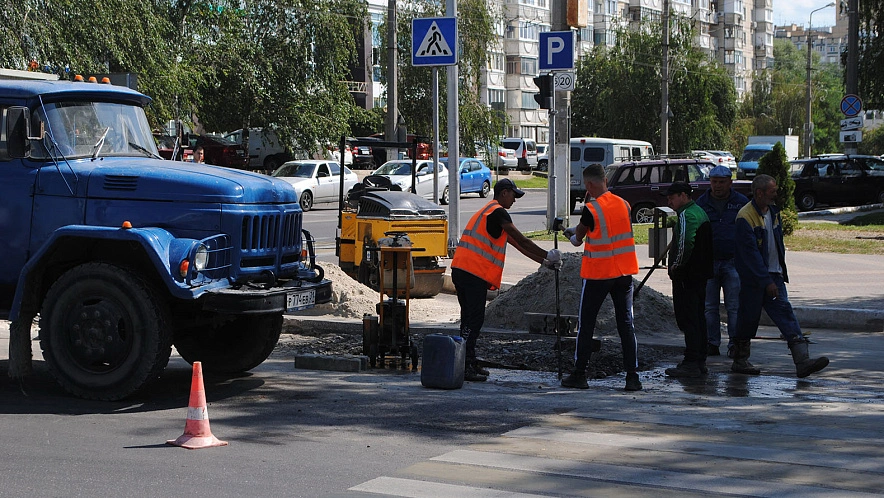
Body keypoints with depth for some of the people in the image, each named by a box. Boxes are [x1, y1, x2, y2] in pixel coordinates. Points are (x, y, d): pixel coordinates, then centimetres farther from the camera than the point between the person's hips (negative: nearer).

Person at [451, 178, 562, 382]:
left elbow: (516, 244, 27)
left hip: (461, 270, 10)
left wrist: (543, 261, 24)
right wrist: (547, 256, 3)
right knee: (474, 320, -9)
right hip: (473, 272, -10)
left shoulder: (488, 212, 26)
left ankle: (469, 363, 19)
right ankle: (465, 366, -12)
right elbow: (522, 241, -7)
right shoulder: (497, 212, -6)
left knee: (470, 319, 14)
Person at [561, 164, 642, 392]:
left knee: (586, 323, 7)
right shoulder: (624, 204, 2)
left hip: (598, 273, -4)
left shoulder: (591, 209, -14)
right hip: (624, 272, 5)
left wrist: (574, 235, 25)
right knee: (626, 323, 5)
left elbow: (579, 235, 0)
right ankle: (632, 376, 1)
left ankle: (579, 374, 11)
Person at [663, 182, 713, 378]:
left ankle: (691, 363, -9)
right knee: (698, 316, 14)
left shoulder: (687, 215, -15)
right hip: (700, 273, 11)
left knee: (687, 318, -9)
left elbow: (685, 243, -29)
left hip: (687, 274, -11)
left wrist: (676, 265, -15)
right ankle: (700, 360, 20)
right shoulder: (700, 212, 18)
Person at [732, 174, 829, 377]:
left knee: (785, 312, -5)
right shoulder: (745, 217, -17)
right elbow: (750, 253, -20)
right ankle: (740, 360, 19)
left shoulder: (773, 211, 9)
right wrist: (766, 282, -22)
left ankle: (803, 361, -15)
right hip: (753, 277, -7)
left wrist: (781, 270, 21)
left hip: (774, 275, 7)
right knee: (748, 317, 2)